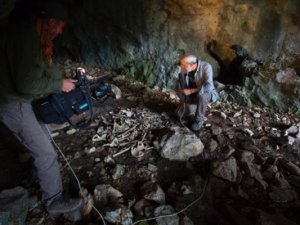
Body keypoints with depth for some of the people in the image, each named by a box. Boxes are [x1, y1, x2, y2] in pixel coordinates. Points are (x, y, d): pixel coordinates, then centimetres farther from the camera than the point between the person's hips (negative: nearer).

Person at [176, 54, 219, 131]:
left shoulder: (206, 67, -30)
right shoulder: (184, 69, -16)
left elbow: (209, 87, -40)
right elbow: (181, 86, -3)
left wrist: (191, 91, -36)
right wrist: (182, 102, 0)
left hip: (206, 93, -5)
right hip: (192, 96, 5)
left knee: (201, 96, -40)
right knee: (179, 113, -6)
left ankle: (199, 120, -17)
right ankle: (198, 107, 22)